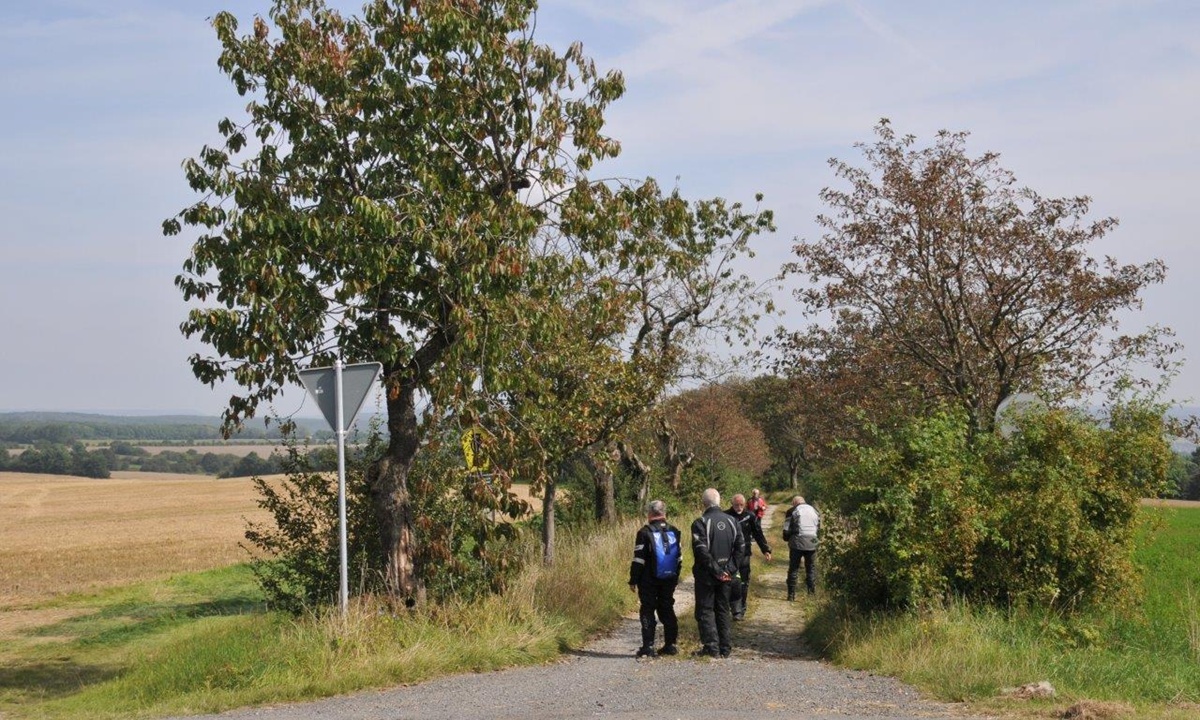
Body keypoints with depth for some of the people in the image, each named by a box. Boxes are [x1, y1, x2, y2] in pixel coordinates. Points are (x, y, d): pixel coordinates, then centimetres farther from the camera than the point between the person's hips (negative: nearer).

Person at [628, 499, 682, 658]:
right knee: (667, 609, 13)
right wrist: (676, 577, 20)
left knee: (647, 611, 0)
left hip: (649, 580, -5)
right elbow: (679, 557, 12)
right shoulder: (675, 532, 6)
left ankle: (648, 647, -4)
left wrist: (633, 580, -5)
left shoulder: (645, 532, -11)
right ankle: (670, 644, 14)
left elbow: (639, 559, -12)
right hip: (669, 579, 5)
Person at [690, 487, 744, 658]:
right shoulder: (732, 522, 5)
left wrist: (715, 570, -14)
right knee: (724, 610, 14)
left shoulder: (701, 523, -12)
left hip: (706, 575, -5)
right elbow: (739, 548, 2)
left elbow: (701, 551, -19)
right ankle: (726, 648, 14)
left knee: (705, 611, 3)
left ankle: (711, 647, -2)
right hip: (726, 575, 5)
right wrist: (730, 570, 0)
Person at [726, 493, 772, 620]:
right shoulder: (726, 516, -4)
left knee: (744, 582, 8)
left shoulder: (750, 516, 3)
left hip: (744, 554, 3)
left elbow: (758, 534, 10)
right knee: (734, 582, -10)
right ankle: (737, 610, -8)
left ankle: (742, 609, 19)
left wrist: (766, 550, 8)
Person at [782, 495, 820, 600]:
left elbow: (786, 530, -2)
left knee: (793, 569, 6)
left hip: (797, 544, -3)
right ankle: (812, 592, 4)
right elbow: (819, 526, 16)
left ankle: (791, 594, 4)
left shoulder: (793, 512, 0)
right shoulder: (814, 511, 13)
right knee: (811, 569, 11)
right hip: (812, 544, 3)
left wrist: (787, 538, 15)